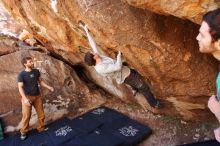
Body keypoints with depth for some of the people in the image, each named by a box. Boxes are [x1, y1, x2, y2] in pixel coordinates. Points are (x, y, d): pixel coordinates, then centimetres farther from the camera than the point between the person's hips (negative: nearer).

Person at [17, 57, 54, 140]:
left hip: (37, 96, 5)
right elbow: (20, 87, -15)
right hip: (27, 97, -4)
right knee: (26, 116, -1)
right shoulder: (21, 75, -12)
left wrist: (49, 87, 3)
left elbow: (40, 81, 13)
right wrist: (25, 98, -26)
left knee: (41, 114, 10)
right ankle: (24, 132, 19)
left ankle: (41, 128, 29)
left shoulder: (36, 71, 1)